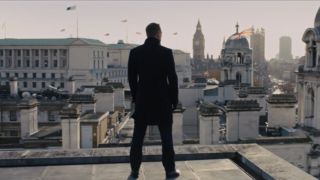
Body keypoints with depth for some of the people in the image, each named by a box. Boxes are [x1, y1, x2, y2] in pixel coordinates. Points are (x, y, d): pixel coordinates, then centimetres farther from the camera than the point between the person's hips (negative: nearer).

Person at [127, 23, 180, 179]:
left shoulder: (135, 52, -1)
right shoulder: (166, 52, -8)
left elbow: (131, 77, 4)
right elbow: (172, 78, -7)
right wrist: (174, 100, 3)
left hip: (142, 100, 2)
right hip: (162, 101, -2)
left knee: (137, 137, 8)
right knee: (166, 137, 7)